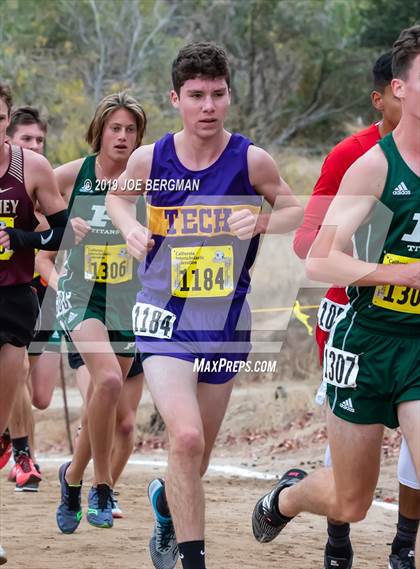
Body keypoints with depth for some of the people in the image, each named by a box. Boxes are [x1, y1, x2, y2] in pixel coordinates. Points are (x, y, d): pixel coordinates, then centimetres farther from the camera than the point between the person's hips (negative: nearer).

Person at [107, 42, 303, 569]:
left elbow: (295, 210, 5)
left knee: (197, 457, 15)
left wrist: (260, 221, -16)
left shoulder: (251, 160, -9)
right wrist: (129, 227, -6)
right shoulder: (149, 159, -6)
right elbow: (118, 196, 15)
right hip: (165, 318, -2)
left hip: (226, 322, 2)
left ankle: (165, 499, 50)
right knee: (186, 438, -22)